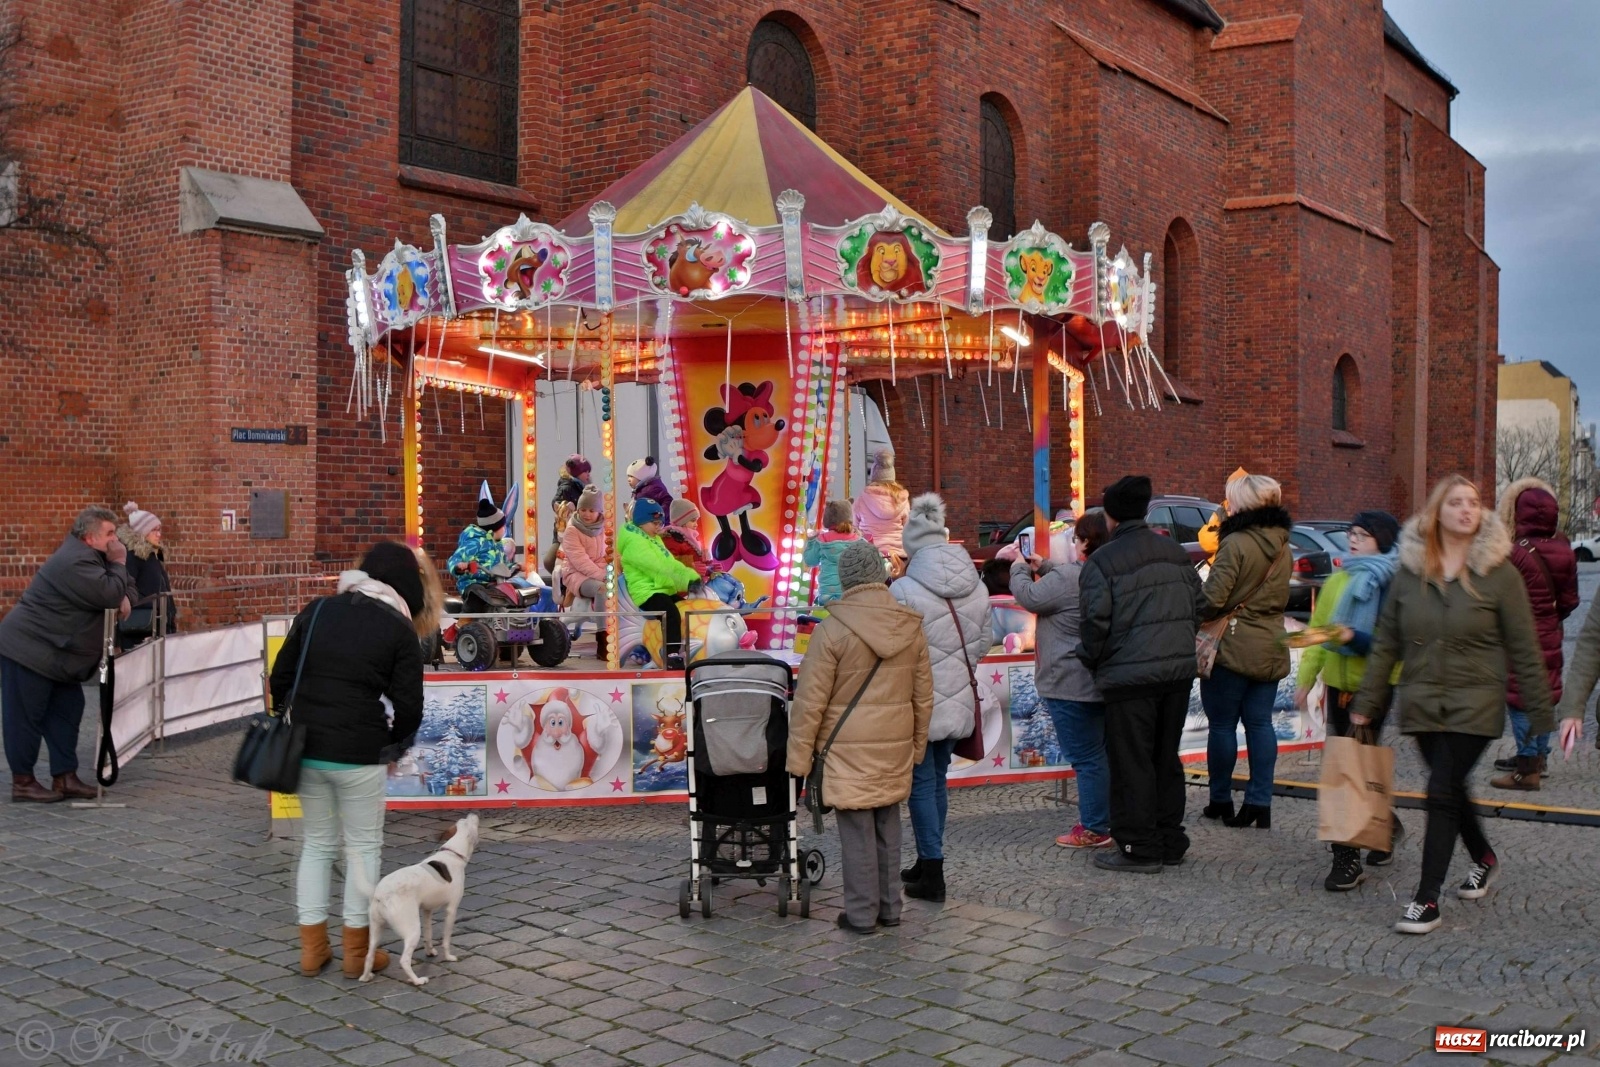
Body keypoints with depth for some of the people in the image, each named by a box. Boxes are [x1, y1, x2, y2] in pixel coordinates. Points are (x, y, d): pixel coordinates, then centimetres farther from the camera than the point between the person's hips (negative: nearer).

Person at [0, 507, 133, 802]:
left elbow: (121, 587, 18)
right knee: (26, 716, -1)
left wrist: (124, 596, -5)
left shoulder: (88, 556, 10)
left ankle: (65, 777, 12)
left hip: (54, 653, 11)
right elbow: (109, 594, -30)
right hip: (28, 648, -11)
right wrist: (118, 564, -15)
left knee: (67, 711, 9)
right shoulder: (77, 562, -24)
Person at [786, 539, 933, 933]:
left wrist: (799, 756, -4)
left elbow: (810, 701, -12)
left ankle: (861, 913, 10)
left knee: (857, 830, 3)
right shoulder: (911, 629, 2)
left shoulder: (832, 630, -14)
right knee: (888, 826, 15)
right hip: (895, 747, 5)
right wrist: (917, 745, 21)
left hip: (849, 749, -5)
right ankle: (889, 907, 24)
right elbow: (923, 697, 10)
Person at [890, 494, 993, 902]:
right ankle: (927, 864, 28)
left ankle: (932, 873, 3)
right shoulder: (976, 587, 0)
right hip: (959, 699, 6)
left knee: (922, 781, 3)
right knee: (938, 778, 18)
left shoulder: (904, 590, -19)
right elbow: (986, 640, 10)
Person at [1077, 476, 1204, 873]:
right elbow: (1197, 605, 13)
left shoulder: (1102, 562, -11)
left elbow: (1095, 622, -13)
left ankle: (1139, 848, 5)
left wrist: (1090, 660, 4)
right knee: (1166, 758, 16)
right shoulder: (1176, 552, 10)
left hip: (1129, 675, -7)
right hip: (1179, 671, 7)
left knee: (1131, 763, 2)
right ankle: (1171, 842, 23)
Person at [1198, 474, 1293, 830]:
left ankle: (1221, 801, 12)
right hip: (1271, 648, 7)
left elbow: (1212, 599, -20)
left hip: (1233, 646, -7)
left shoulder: (1236, 544, -16)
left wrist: (1193, 618, -2)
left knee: (1222, 724, 4)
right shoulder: (1283, 549, 8)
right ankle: (1260, 803, 8)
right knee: (1260, 724, 9)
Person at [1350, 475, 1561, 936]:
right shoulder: (1410, 572, 3)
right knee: (1451, 790, 15)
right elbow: (1386, 643, 7)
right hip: (1422, 703, 4)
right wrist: (1367, 702, 6)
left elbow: (1524, 650, -3)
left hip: (1475, 703, -4)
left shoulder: (1499, 573, -5)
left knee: (1443, 793, -9)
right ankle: (1483, 858, 43)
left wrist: (1541, 713, -4)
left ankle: (1427, 900, -3)